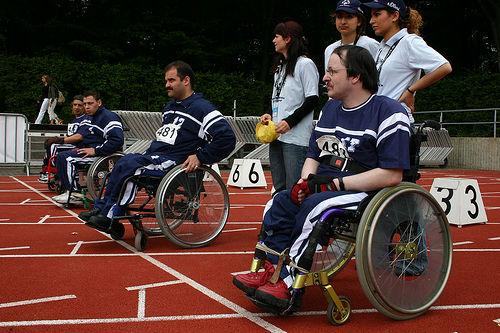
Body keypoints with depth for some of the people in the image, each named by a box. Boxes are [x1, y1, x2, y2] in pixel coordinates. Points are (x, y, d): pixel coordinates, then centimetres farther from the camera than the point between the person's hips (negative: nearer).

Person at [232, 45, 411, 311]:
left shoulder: (388, 113, -12)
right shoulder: (330, 108, 15)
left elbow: (392, 174, -18)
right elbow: (313, 156, 19)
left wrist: (338, 183, -19)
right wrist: (305, 183, -4)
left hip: (366, 193, -8)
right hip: (325, 188, 8)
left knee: (314, 207, -30)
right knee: (278, 204, -12)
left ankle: (288, 283, -21)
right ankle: (270, 271, -16)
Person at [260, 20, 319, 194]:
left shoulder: (305, 64, -5)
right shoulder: (280, 66, 21)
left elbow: (312, 100, -10)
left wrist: (290, 122, -16)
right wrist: (270, 115, 7)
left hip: (296, 138, -9)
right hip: (276, 136, 9)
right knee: (279, 189, 12)